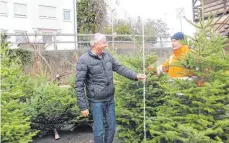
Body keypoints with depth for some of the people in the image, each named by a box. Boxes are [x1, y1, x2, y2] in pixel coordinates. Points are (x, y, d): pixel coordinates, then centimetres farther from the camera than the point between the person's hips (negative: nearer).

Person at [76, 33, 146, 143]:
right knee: (99, 130, 4)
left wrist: (135, 76, 1)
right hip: (96, 101, -6)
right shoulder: (84, 60, -15)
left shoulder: (107, 56, 4)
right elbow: (79, 85, -15)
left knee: (111, 127, 16)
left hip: (110, 99, 6)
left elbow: (119, 68, 12)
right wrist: (83, 106, -16)